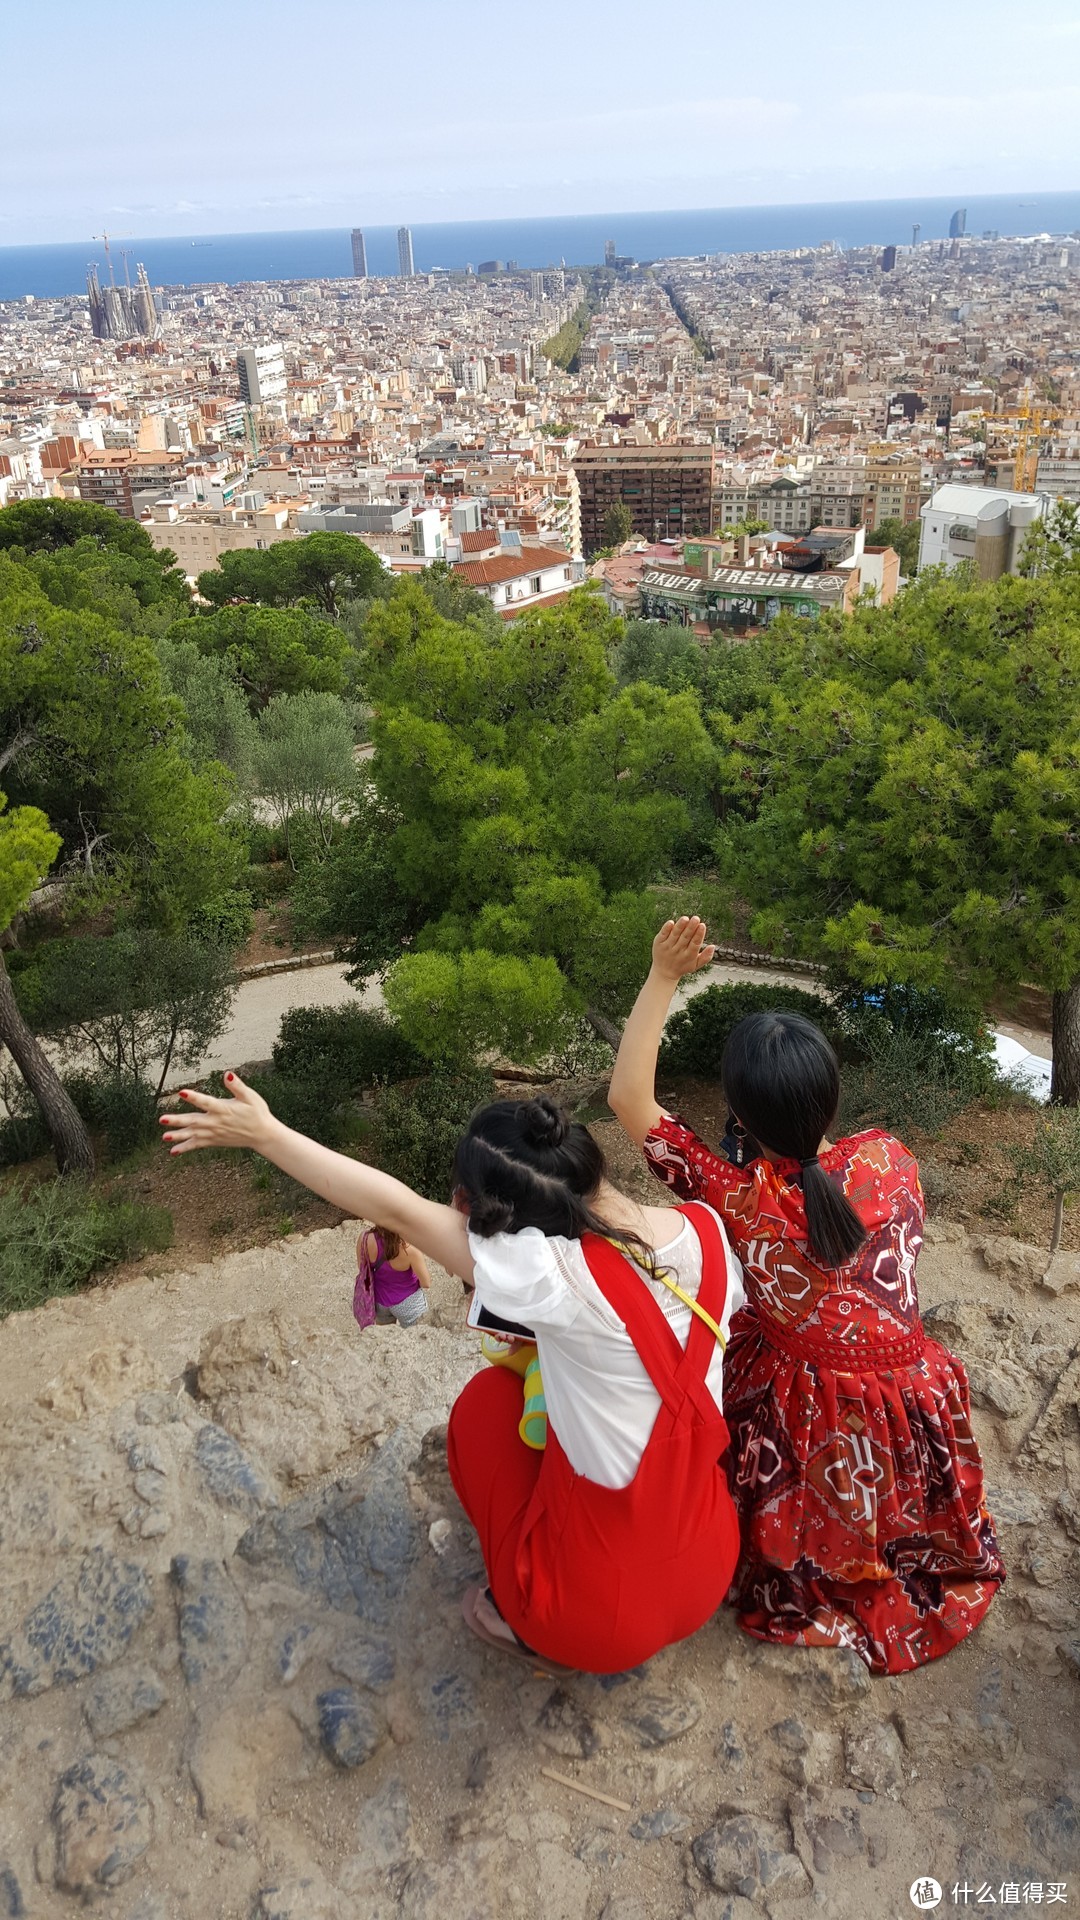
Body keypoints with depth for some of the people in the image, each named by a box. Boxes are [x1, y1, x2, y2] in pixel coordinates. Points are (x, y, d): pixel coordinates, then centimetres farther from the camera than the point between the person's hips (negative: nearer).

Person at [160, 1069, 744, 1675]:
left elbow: (397, 1208, -21)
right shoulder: (704, 1226, -11)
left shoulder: (557, 1277, -27)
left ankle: (534, 1626, 21)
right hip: (712, 1574, 5)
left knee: (488, 1398, 15)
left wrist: (264, 1133, -13)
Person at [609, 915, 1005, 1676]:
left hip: (811, 1427, -3)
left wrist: (663, 977, -26)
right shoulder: (890, 1158, -18)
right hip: (915, 1407, 4)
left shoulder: (740, 1199, -27)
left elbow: (629, 1098, -23)